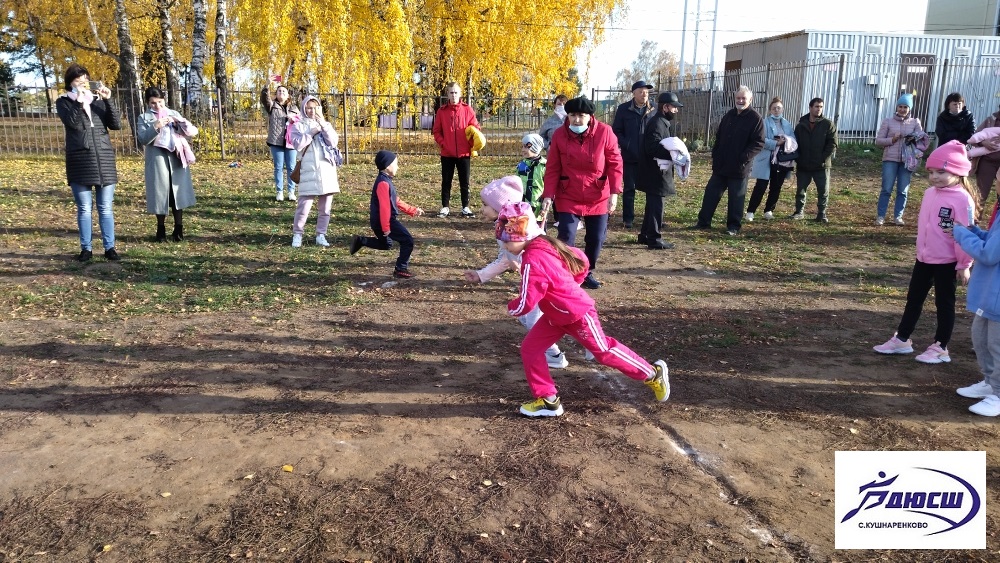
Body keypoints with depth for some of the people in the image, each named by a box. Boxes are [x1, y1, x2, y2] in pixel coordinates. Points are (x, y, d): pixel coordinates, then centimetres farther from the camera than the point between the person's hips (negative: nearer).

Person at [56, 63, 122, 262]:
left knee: (106, 207, 4)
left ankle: (110, 247, 9)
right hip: (80, 161, -1)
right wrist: (79, 101, -17)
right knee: (84, 208, 2)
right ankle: (86, 248, 10)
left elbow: (116, 124, -1)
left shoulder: (98, 100, 11)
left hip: (104, 159, 2)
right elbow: (73, 124, -12)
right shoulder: (63, 102, 6)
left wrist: (108, 100, -9)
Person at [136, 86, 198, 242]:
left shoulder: (173, 114, 13)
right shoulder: (143, 118, 6)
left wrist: (179, 122, -11)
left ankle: (178, 228, 9)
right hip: (157, 161, -2)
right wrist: (156, 127, -22)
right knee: (160, 193, 1)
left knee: (178, 192, 1)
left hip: (177, 160, 2)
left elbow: (193, 131, 5)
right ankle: (161, 229, 13)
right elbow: (142, 139, -8)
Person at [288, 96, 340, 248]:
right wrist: (312, 133, -11)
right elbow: (298, 144, -11)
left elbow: (334, 142, -3)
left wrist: (324, 126, -13)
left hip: (327, 171, 4)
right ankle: (297, 235, 5)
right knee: (304, 205, -8)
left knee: (325, 207, 7)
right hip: (309, 172, -3)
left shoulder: (326, 124, 14)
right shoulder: (299, 125, 4)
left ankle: (321, 235, 16)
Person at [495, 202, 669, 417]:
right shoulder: (545, 244, -1)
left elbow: (526, 303, -31)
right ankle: (548, 400, 10)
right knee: (530, 348, 2)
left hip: (578, 314, -10)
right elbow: (581, 260, 9)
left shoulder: (533, 261, -31)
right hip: (556, 315, 10)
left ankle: (654, 374, 28)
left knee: (604, 351, 8)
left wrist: (510, 308, -9)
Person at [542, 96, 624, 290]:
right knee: (566, 238, -8)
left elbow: (615, 163, -6)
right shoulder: (559, 135, -6)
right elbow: (552, 168, -3)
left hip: (598, 198, 1)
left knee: (596, 238, 9)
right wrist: (548, 195, -11)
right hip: (568, 198, -1)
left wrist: (614, 192, -13)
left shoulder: (604, 132, -9)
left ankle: (587, 273, 30)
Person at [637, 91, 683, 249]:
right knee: (656, 206, -5)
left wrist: (674, 151, 8)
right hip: (655, 174, -11)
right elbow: (653, 148, -27)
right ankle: (654, 239, 1)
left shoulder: (662, 123, 17)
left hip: (657, 173, 11)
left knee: (653, 205, 17)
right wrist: (673, 154, -25)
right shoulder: (657, 124, -16)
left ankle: (645, 235, 26)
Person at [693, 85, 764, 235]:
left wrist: (744, 157, -22)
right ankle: (704, 221, 17)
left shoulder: (755, 119, -7)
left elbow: (758, 143, -12)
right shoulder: (729, 115, 11)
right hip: (721, 165, 6)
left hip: (739, 167, -6)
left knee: (736, 198, 3)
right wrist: (715, 155, 8)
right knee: (711, 192, 8)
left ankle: (734, 227, 13)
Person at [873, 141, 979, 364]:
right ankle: (901, 339, 26)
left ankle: (940, 348, 18)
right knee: (913, 299, 14)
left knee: (944, 303, 7)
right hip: (924, 258, 7)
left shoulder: (962, 199, -19)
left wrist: (964, 264, -14)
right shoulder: (930, 193, 4)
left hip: (947, 262, -7)